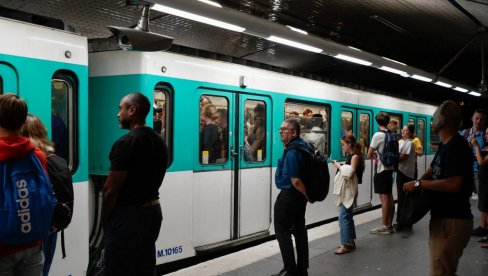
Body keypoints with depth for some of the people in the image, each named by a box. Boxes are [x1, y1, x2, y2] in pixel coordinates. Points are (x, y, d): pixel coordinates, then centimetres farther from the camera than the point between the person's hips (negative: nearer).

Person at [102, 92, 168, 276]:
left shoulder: (126, 143, -18)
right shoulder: (159, 141, 9)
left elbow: (110, 189, -18)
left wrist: (105, 220, -6)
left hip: (128, 214, -8)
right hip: (152, 210, 9)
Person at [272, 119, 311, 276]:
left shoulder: (291, 152, -23)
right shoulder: (305, 145, 8)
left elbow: (296, 181, -27)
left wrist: (308, 195, -12)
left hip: (289, 195, -10)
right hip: (300, 195, 10)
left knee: (282, 231, 1)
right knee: (299, 229, 16)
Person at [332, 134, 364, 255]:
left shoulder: (355, 156, -11)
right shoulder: (350, 156, 14)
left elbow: (350, 172, -22)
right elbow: (347, 171, 10)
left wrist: (339, 166, -10)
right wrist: (339, 166, -1)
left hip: (349, 190, -10)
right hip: (345, 190, 10)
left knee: (343, 217, -9)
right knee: (347, 216, 16)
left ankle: (345, 245, -5)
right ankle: (351, 241, 25)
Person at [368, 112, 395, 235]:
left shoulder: (378, 135, -14)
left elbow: (369, 154, -12)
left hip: (381, 170, -7)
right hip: (390, 168, 8)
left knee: (384, 198, -4)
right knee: (389, 197, 12)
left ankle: (384, 227, 1)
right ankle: (389, 225, 20)